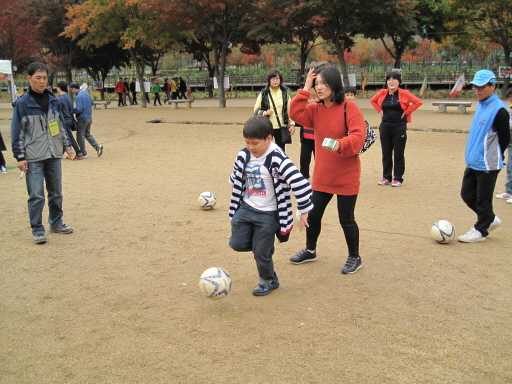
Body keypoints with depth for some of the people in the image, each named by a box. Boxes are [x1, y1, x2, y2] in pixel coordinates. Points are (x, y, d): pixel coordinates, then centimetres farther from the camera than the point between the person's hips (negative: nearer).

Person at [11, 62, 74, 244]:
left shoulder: (53, 101, 8)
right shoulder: (23, 103, -6)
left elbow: (61, 125, 18)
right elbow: (17, 131, -5)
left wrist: (67, 146, 16)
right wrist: (20, 156, -9)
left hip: (54, 155, 5)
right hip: (34, 157, -5)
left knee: (56, 192, 13)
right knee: (36, 196, -4)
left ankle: (56, 223, 28)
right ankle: (37, 230, 7)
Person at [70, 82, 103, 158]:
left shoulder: (79, 97, -20)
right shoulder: (87, 94, 6)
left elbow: (79, 109, -26)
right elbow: (92, 103, 20)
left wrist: (71, 111, -12)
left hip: (82, 119, -8)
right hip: (89, 118, 8)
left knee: (80, 136, 6)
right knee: (87, 134, 20)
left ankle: (83, 153, 13)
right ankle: (97, 146, 5)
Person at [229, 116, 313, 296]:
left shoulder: (277, 159, -22)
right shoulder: (243, 155, -2)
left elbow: (300, 183, -23)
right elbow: (236, 183, 14)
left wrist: (304, 211, -18)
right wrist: (233, 212, 22)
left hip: (268, 215, -5)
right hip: (245, 208, 6)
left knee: (261, 252, 3)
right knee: (237, 244, 3)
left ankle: (269, 281, 30)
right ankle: (263, 243, 31)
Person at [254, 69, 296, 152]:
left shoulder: (285, 93, 6)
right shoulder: (263, 94, 0)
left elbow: (290, 110, 8)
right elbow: (256, 110, 3)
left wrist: (292, 124, 0)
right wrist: (264, 113, -16)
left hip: (281, 127, 2)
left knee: (281, 151, 8)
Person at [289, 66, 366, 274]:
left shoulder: (349, 108, -12)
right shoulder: (315, 110, 5)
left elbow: (358, 136, -22)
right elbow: (295, 114, -10)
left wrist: (340, 144, -39)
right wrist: (305, 89, -11)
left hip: (346, 177, -5)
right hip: (322, 176, 6)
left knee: (346, 219, 4)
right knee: (313, 214, 14)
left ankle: (354, 257, 26)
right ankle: (310, 251, 37)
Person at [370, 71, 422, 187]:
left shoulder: (404, 93, -6)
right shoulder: (382, 93, 3)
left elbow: (418, 102, -6)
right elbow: (373, 100, 20)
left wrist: (406, 111, -8)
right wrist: (380, 110, 7)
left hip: (399, 127, -4)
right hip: (385, 126, 4)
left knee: (398, 154, 2)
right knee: (386, 154, 9)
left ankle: (398, 179, 9)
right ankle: (386, 178, 18)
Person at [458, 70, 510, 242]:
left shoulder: (498, 109, -17)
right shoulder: (481, 105, 9)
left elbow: (505, 139, -12)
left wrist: (493, 155, -1)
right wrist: (472, 154, 13)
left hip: (488, 164, -9)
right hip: (473, 162, 9)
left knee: (483, 199, 3)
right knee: (467, 194, 15)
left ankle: (480, 230, 18)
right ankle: (490, 219, 32)